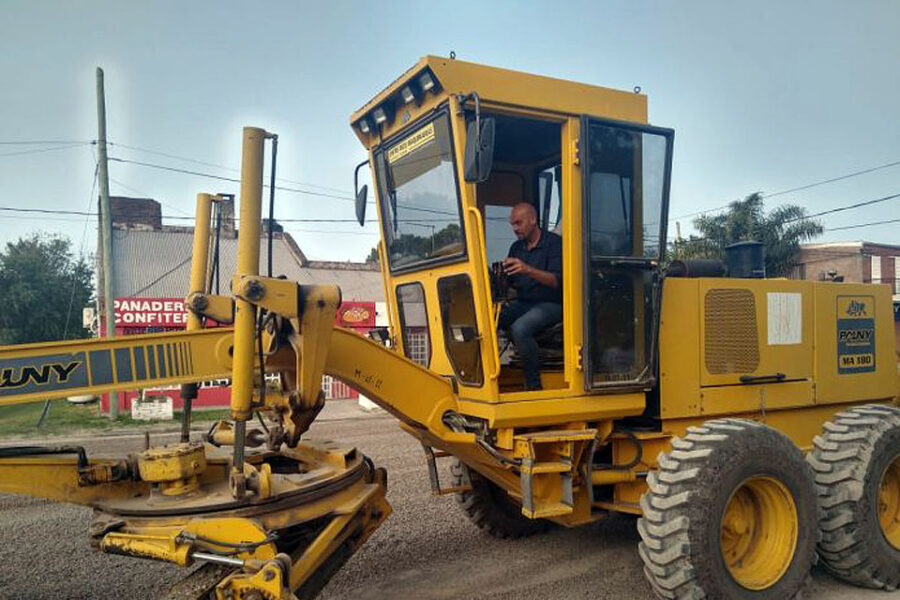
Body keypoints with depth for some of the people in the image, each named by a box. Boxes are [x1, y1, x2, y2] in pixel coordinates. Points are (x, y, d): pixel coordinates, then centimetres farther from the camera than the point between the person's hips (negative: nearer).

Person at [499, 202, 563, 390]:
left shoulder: (554, 243, -6)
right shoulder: (516, 247, 16)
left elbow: (557, 281, -18)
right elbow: (510, 282, 16)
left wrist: (528, 270, -32)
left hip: (550, 304, -6)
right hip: (522, 303, 6)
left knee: (520, 327, -34)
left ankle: (534, 386, -22)